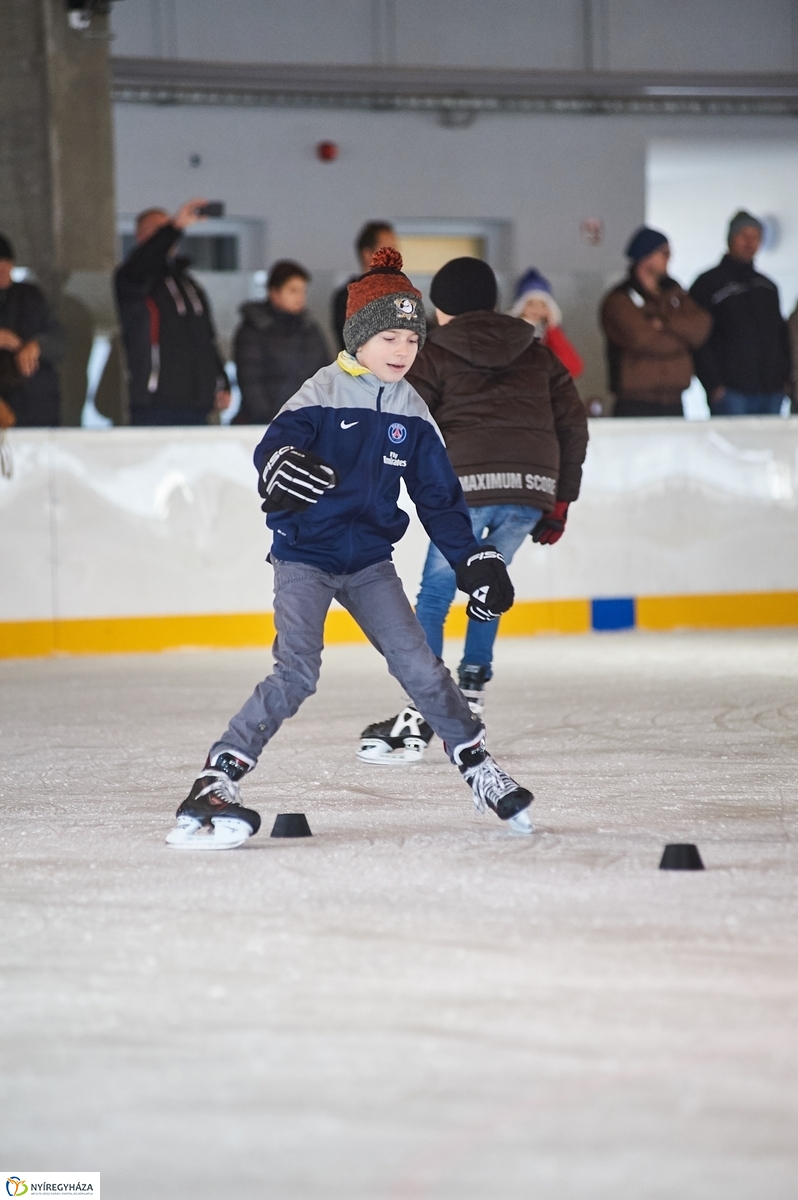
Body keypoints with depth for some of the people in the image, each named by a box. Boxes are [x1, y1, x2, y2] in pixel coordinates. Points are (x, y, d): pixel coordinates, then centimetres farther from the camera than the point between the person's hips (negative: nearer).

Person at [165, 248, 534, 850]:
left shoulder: (412, 413, 7)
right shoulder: (323, 394, -9)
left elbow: (439, 495, 13)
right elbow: (277, 443, -24)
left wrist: (474, 559, 7)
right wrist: (283, 466, -48)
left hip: (370, 558, 5)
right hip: (305, 556, -5)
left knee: (418, 663, -3)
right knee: (297, 673, -18)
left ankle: (478, 766, 14)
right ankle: (217, 777, -15)